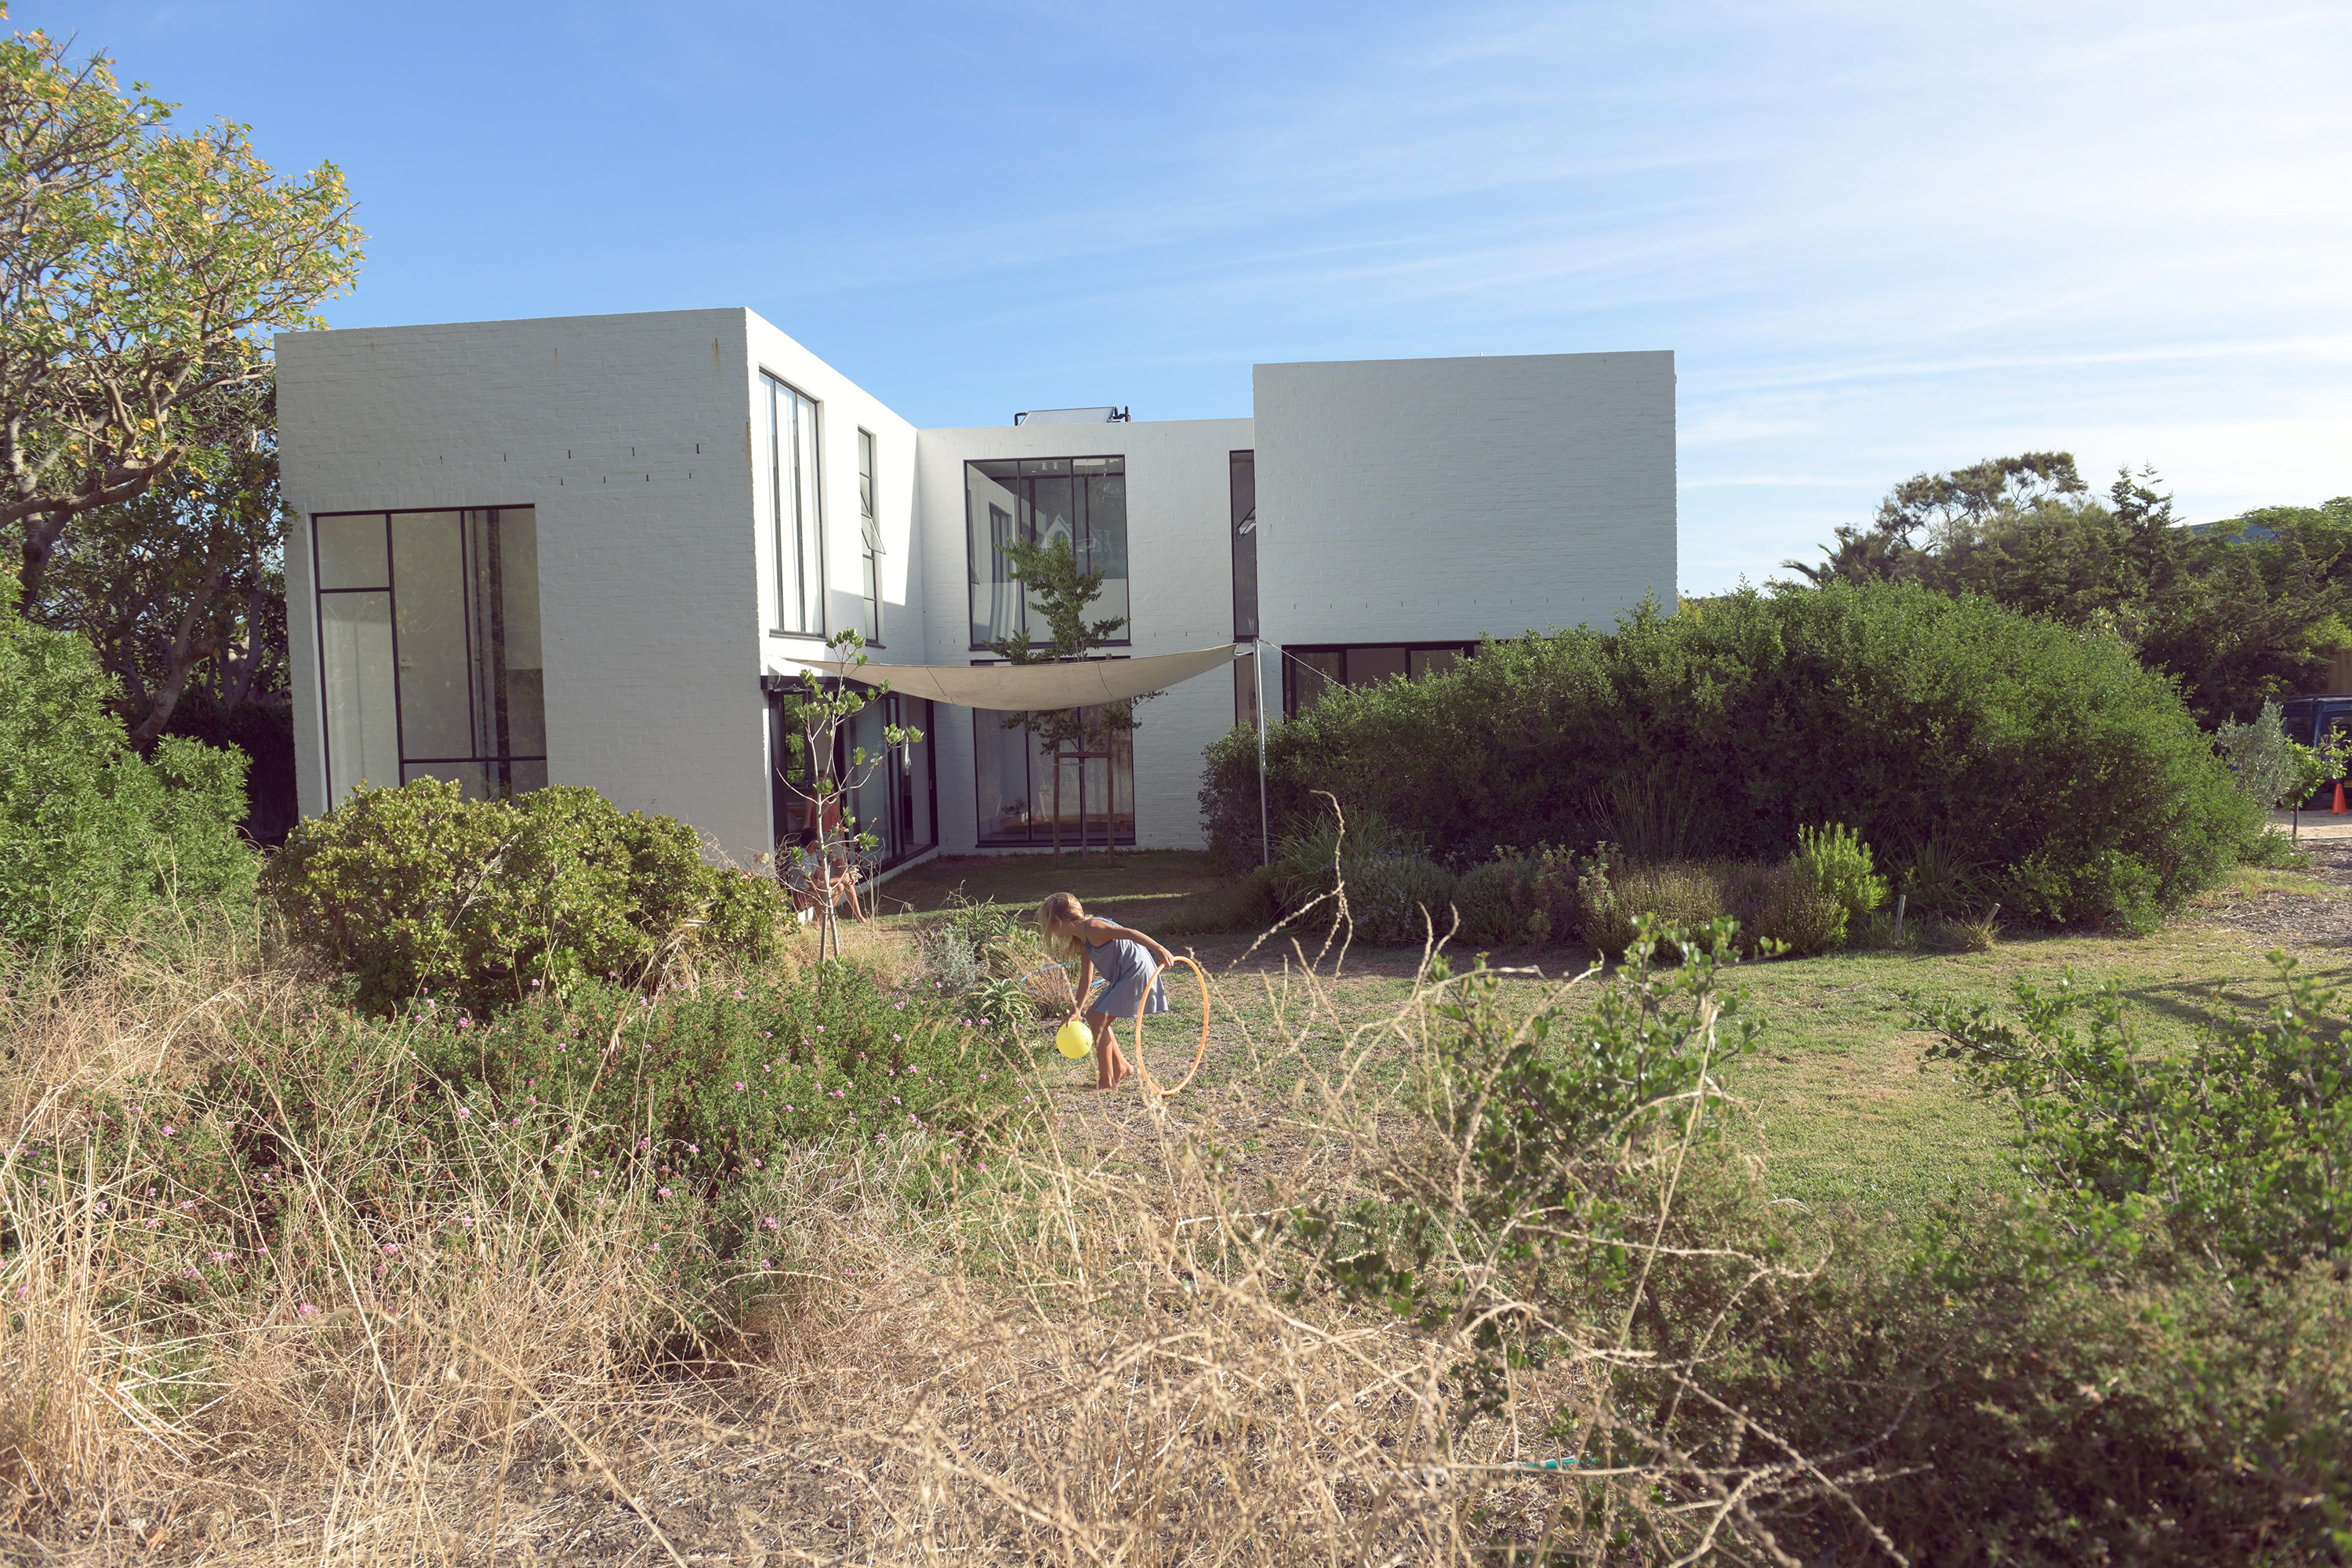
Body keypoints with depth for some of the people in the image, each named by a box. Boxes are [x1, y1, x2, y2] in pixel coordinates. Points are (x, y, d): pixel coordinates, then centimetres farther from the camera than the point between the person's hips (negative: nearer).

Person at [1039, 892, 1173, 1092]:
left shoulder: (1091, 928, -17)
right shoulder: (1083, 941, 14)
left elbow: (1129, 933, -27)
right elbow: (1086, 978, 18)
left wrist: (1158, 949, -36)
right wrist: (1075, 1012, 19)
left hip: (1137, 974, -10)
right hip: (1123, 978, 10)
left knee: (1098, 1021, -8)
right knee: (1093, 1016, 16)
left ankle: (1107, 1081, 1)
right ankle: (1121, 1067, 24)